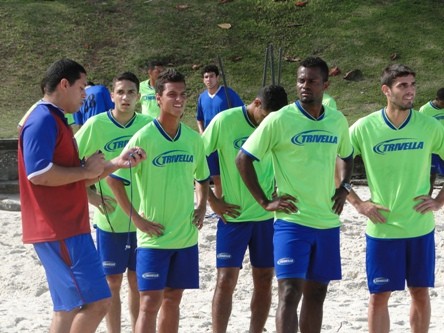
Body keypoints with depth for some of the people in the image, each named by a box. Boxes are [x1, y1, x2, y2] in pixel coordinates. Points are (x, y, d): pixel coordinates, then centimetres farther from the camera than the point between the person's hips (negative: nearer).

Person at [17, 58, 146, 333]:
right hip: (60, 232, -11)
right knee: (97, 301, -13)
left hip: (68, 230, 11)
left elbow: (74, 179, 24)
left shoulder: (57, 122, 20)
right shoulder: (43, 121, -12)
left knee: (70, 309, 11)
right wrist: (87, 169, -13)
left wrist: (117, 163, 13)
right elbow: (39, 174, -24)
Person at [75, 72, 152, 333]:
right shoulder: (97, 125, -9)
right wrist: (90, 195, -8)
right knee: (113, 282, 5)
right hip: (110, 218, -2)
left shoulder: (149, 125, -3)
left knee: (137, 280, 11)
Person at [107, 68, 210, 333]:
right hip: (154, 235, -5)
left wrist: (201, 207, 5)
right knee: (150, 302, -7)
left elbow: (202, 177, 21)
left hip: (186, 235, 5)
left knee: (172, 299, 12)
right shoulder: (144, 137, -11)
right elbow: (114, 179, -9)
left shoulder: (194, 138, 5)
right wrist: (137, 218, -11)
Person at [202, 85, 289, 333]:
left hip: (267, 215, 4)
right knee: (226, 280, -6)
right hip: (233, 214, -3)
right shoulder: (226, 121, -12)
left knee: (264, 280, 7)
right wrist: (212, 200, -7)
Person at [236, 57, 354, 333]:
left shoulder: (338, 121, 7)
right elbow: (244, 159, -4)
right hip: (292, 220, -5)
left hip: (328, 222, 5)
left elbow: (347, 156, 26)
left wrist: (344, 188, 9)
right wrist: (265, 202, -8)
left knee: (316, 294, 11)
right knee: (290, 292, -12)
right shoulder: (280, 120, -8)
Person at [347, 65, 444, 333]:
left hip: (421, 227, 1)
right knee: (379, 296, 3)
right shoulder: (364, 128, -7)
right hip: (381, 228, -1)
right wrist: (357, 203, -4)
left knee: (420, 293, 10)